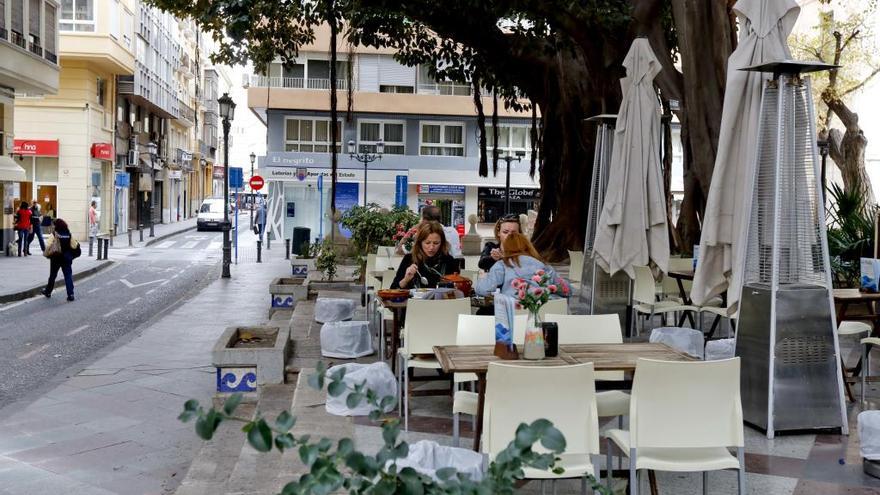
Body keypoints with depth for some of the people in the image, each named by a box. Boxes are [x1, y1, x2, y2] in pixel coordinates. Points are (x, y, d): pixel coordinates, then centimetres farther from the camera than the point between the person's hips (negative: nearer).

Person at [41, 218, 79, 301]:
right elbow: (74, 246, -4)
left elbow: (49, 246, -17)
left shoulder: (54, 235, -11)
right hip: (67, 258, 2)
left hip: (56, 258, -2)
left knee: (53, 275, 15)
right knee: (68, 276, 1)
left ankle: (48, 291, 31)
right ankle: (70, 294, -8)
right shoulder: (69, 235, -1)